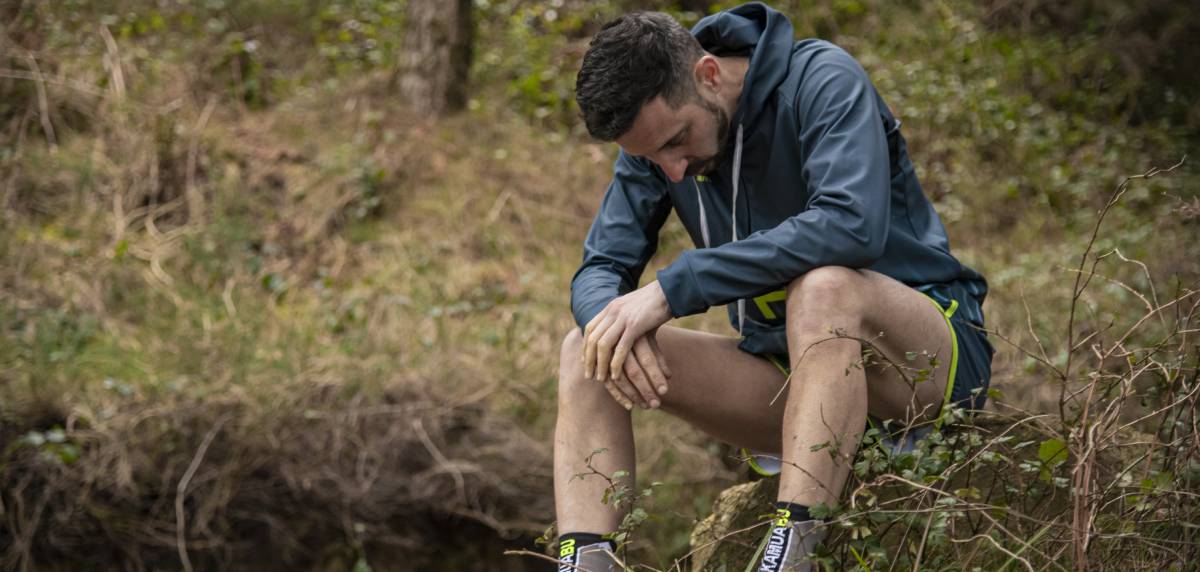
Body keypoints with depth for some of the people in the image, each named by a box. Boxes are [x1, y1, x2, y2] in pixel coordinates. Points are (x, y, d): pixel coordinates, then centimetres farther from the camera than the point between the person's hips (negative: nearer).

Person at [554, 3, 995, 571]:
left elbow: (853, 225, -35)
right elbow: (599, 269, -1)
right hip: (789, 369, 6)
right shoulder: (654, 137, -1)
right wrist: (612, 318, -27)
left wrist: (671, 289, -35)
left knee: (823, 286, -38)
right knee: (587, 350, -9)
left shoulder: (823, 81, -18)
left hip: (930, 356, -6)